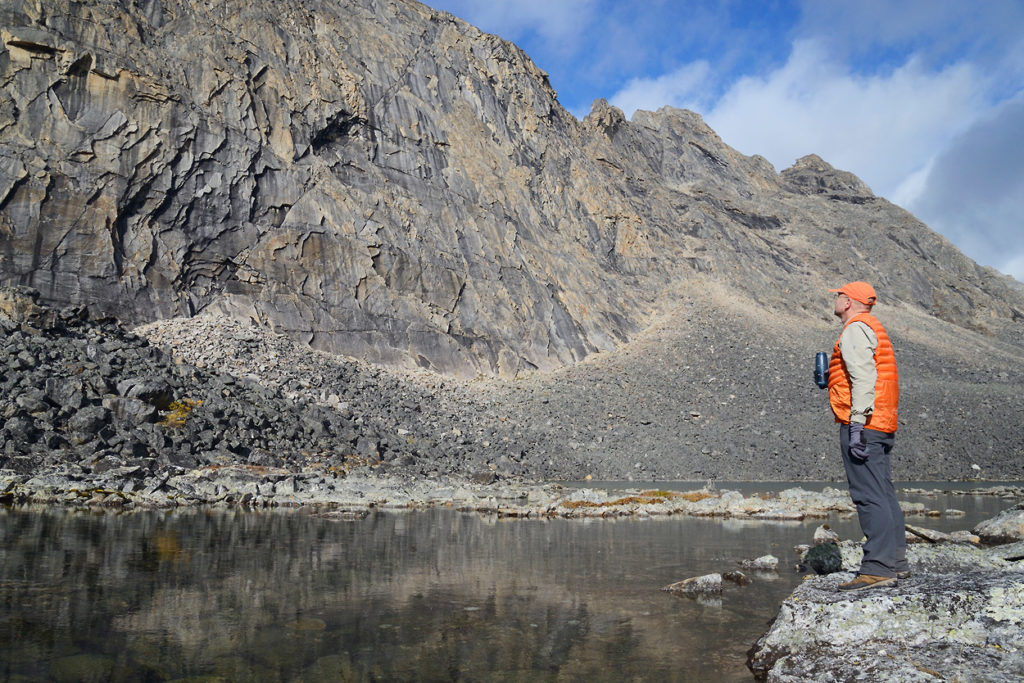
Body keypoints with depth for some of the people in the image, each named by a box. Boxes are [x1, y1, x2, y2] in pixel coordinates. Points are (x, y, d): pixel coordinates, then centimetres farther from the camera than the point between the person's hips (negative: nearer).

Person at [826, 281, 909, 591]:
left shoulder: (856, 329, -8)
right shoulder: (874, 328, 24)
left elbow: (864, 378, -19)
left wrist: (857, 423, -24)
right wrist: (831, 379, 21)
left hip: (862, 424, -10)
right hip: (883, 425, 10)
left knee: (869, 496, -11)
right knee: (883, 494, 12)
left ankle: (878, 568, -11)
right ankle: (896, 562, 18)